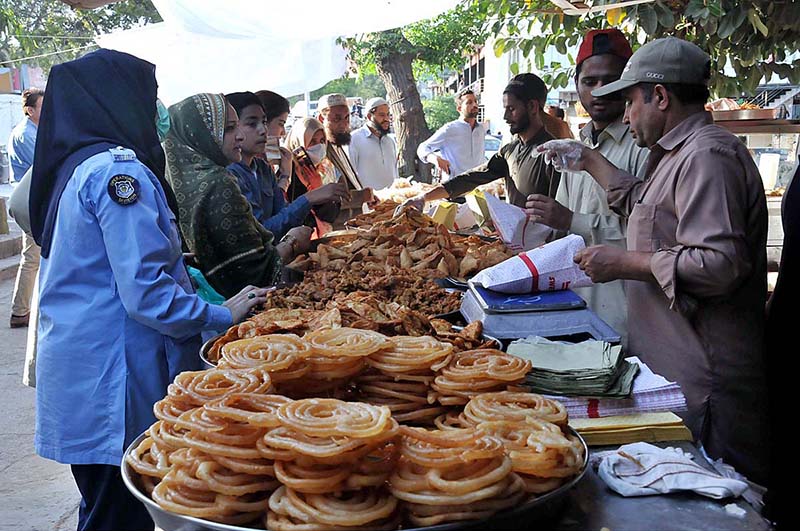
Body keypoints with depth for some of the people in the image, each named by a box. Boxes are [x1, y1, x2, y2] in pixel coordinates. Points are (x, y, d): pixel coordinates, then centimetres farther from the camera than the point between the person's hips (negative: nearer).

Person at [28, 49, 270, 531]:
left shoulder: (72, 168, 14)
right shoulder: (119, 171, -17)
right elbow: (146, 294, -21)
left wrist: (186, 277, 18)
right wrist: (223, 316, -9)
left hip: (75, 376, 10)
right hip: (115, 383, -10)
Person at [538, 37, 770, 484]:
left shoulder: (707, 156, -17)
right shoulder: (681, 154, 18)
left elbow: (719, 263, -27)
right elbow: (639, 201, 37)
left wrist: (625, 263, -18)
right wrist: (588, 160, 34)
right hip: (673, 369, 11)